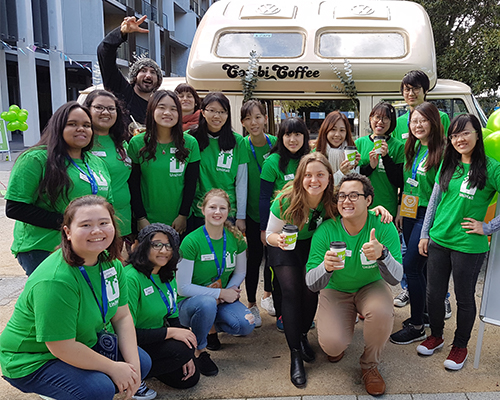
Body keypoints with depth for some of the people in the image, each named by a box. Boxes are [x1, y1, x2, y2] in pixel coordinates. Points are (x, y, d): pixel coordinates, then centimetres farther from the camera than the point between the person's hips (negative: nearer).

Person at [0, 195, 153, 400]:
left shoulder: (111, 264, -8)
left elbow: (122, 316, -3)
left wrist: (133, 364, -12)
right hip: (33, 360, -7)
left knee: (141, 362, 0)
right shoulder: (55, 281, -33)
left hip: (86, 342, 8)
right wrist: (113, 368, -20)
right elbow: (62, 347, -29)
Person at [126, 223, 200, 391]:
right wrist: (170, 332, -24)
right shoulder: (131, 278, -25)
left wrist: (186, 355, 0)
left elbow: (172, 316, 8)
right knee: (182, 349, -27)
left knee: (190, 378, 5)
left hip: (155, 339, 8)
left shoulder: (168, 275, 2)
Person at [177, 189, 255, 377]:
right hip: (190, 302, -4)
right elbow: (183, 287, -17)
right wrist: (220, 293, -20)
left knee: (247, 325, -23)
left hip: (223, 298, 4)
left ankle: (212, 328, 12)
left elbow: (240, 273, 10)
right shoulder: (191, 241, -18)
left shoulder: (236, 238, -4)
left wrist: (229, 291, -10)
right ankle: (199, 350, -9)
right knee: (207, 303, -39)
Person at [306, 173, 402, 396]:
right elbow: (311, 284, -19)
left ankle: (370, 364, -1)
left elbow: (395, 279, -23)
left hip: (371, 287, 1)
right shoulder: (326, 231, -20)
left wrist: (382, 254, -45)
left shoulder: (384, 228, -20)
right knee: (332, 344, -23)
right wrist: (326, 267, -43)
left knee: (382, 313, -33)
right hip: (336, 290, 0)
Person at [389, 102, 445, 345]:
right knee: (419, 266, 16)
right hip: (409, 213, 8)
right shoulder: (413, 147, 10)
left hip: (427, 214, -7)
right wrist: (399, 208, 13)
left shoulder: (441, 150, -14)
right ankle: (425, 312, 33)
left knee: (411, 267, -6)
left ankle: (417, 327, 8)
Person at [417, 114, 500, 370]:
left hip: (468, 246, -4)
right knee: (434, 293, 14)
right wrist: (424, 234, 10)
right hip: (438, 241, 5)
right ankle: (436, 336, 37)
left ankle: (460, 346, 32)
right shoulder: (447, 165, 7)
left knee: (464, 297, 12)